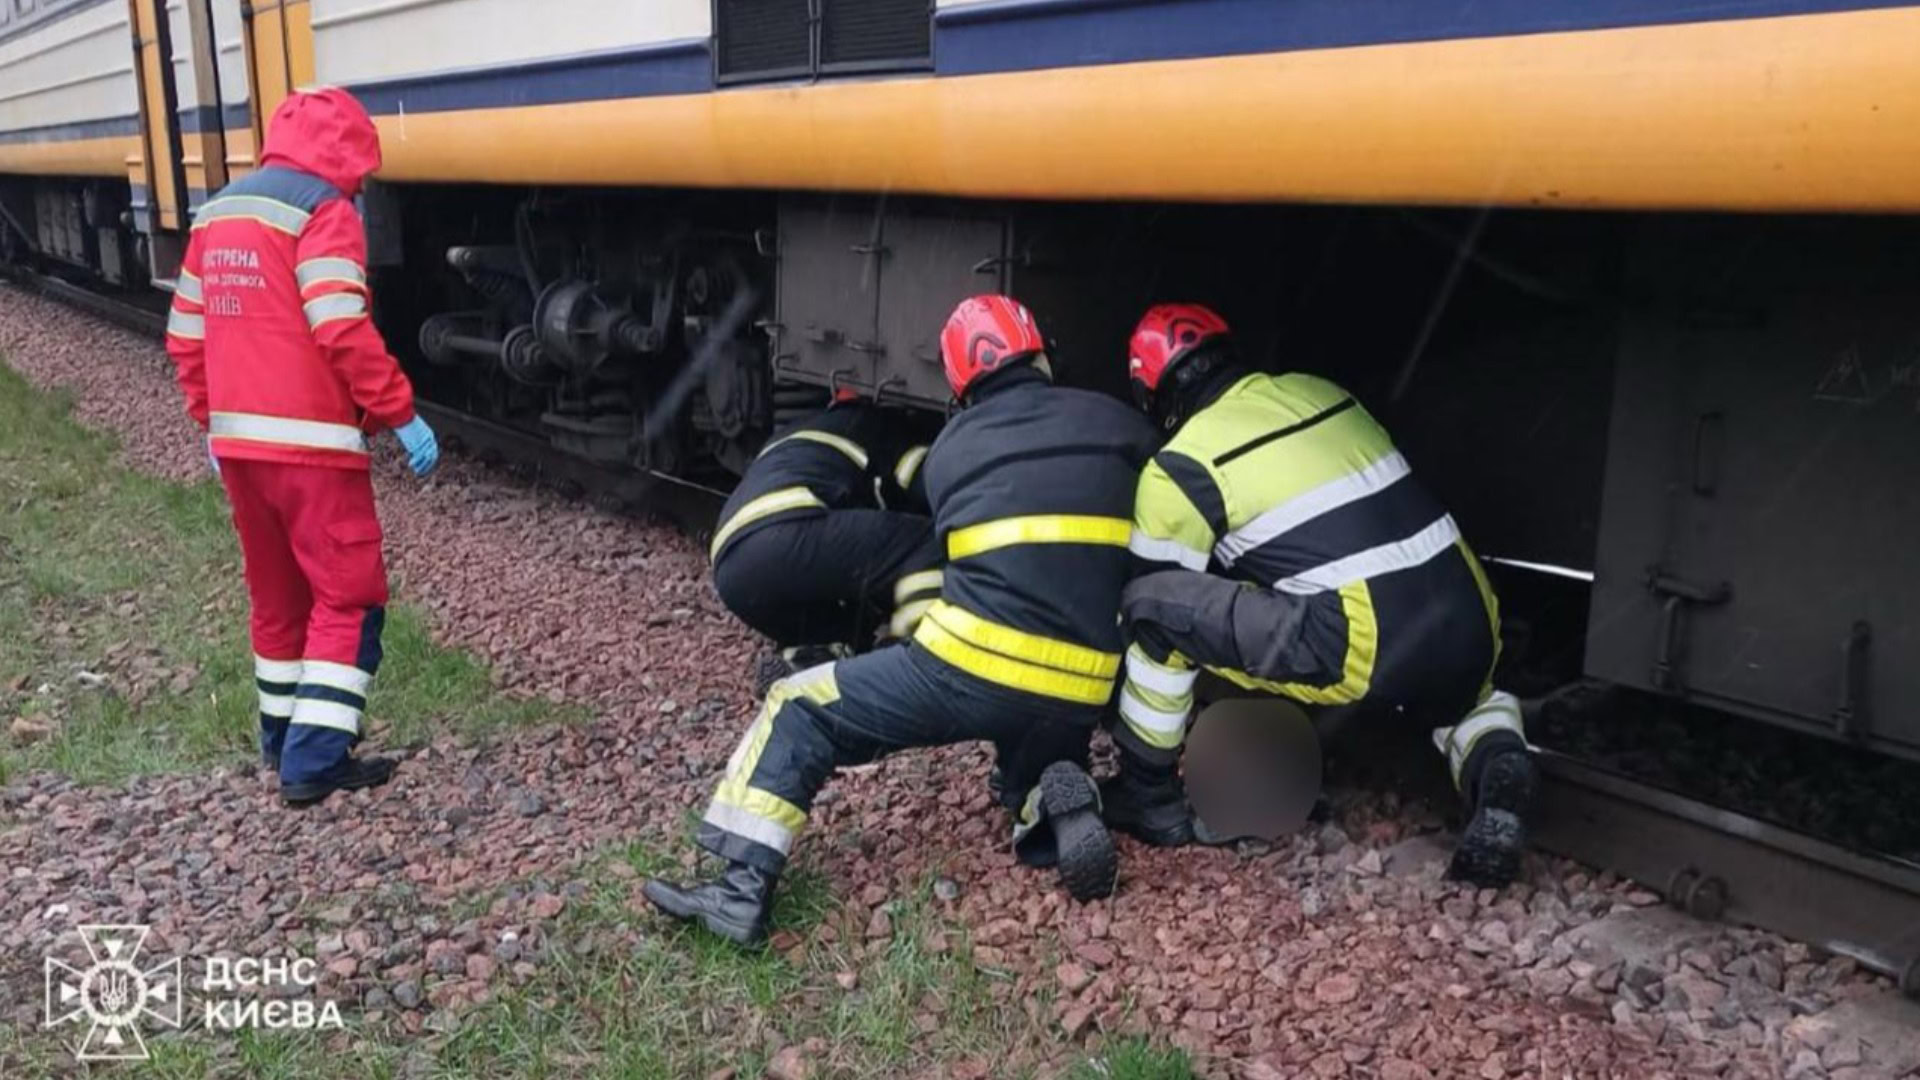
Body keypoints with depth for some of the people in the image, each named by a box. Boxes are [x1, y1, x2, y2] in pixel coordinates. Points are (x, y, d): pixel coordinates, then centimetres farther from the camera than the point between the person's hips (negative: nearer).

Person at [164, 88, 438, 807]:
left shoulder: (218, 213, 16)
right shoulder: (322, 210, -9)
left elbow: (186, 337, 17)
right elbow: (343, 332, -20)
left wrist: (212, 422, 24)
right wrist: (401, 414, -15)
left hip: (237, 441, 8)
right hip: (311, 443, -8)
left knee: (276, 593, 18)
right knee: (348, 597, -1)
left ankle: (282, 735, 29)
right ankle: (314, 760, -3)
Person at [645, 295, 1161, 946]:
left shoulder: (949, 447, 13)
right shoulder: (1118, 424, 10)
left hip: (973, 668, -2)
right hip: (1080, 696, 2)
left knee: (799, 712, 13)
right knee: (1034, 766, 34)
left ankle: (744, 887, 0)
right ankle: (1062, 809, -1)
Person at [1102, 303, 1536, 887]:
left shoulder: (1182, 467, 0)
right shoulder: (1322, 392, 18)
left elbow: (1154, 591, 10)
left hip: (1364, 654, -6)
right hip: (1470, 631, 7)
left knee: (1153, 604, 1)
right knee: (1465, 698, 41)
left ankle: (1149, 798, 12)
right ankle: (1496, 767, 8)